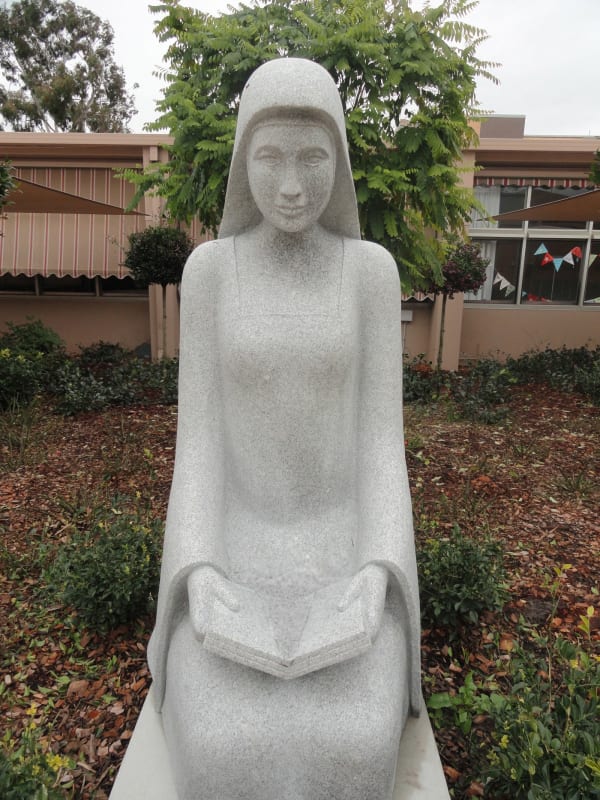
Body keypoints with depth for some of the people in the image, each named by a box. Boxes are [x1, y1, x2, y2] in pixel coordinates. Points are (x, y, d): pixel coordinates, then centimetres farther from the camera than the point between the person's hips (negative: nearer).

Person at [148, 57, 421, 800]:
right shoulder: (209, 270, -3)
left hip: (342, 541, 1)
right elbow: (200, 433, -6)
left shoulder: (372, 269, -4)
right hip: (236, 541, 0)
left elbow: (380, 433, -6)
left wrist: (379, 571, -20)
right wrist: (196, 571, -20)